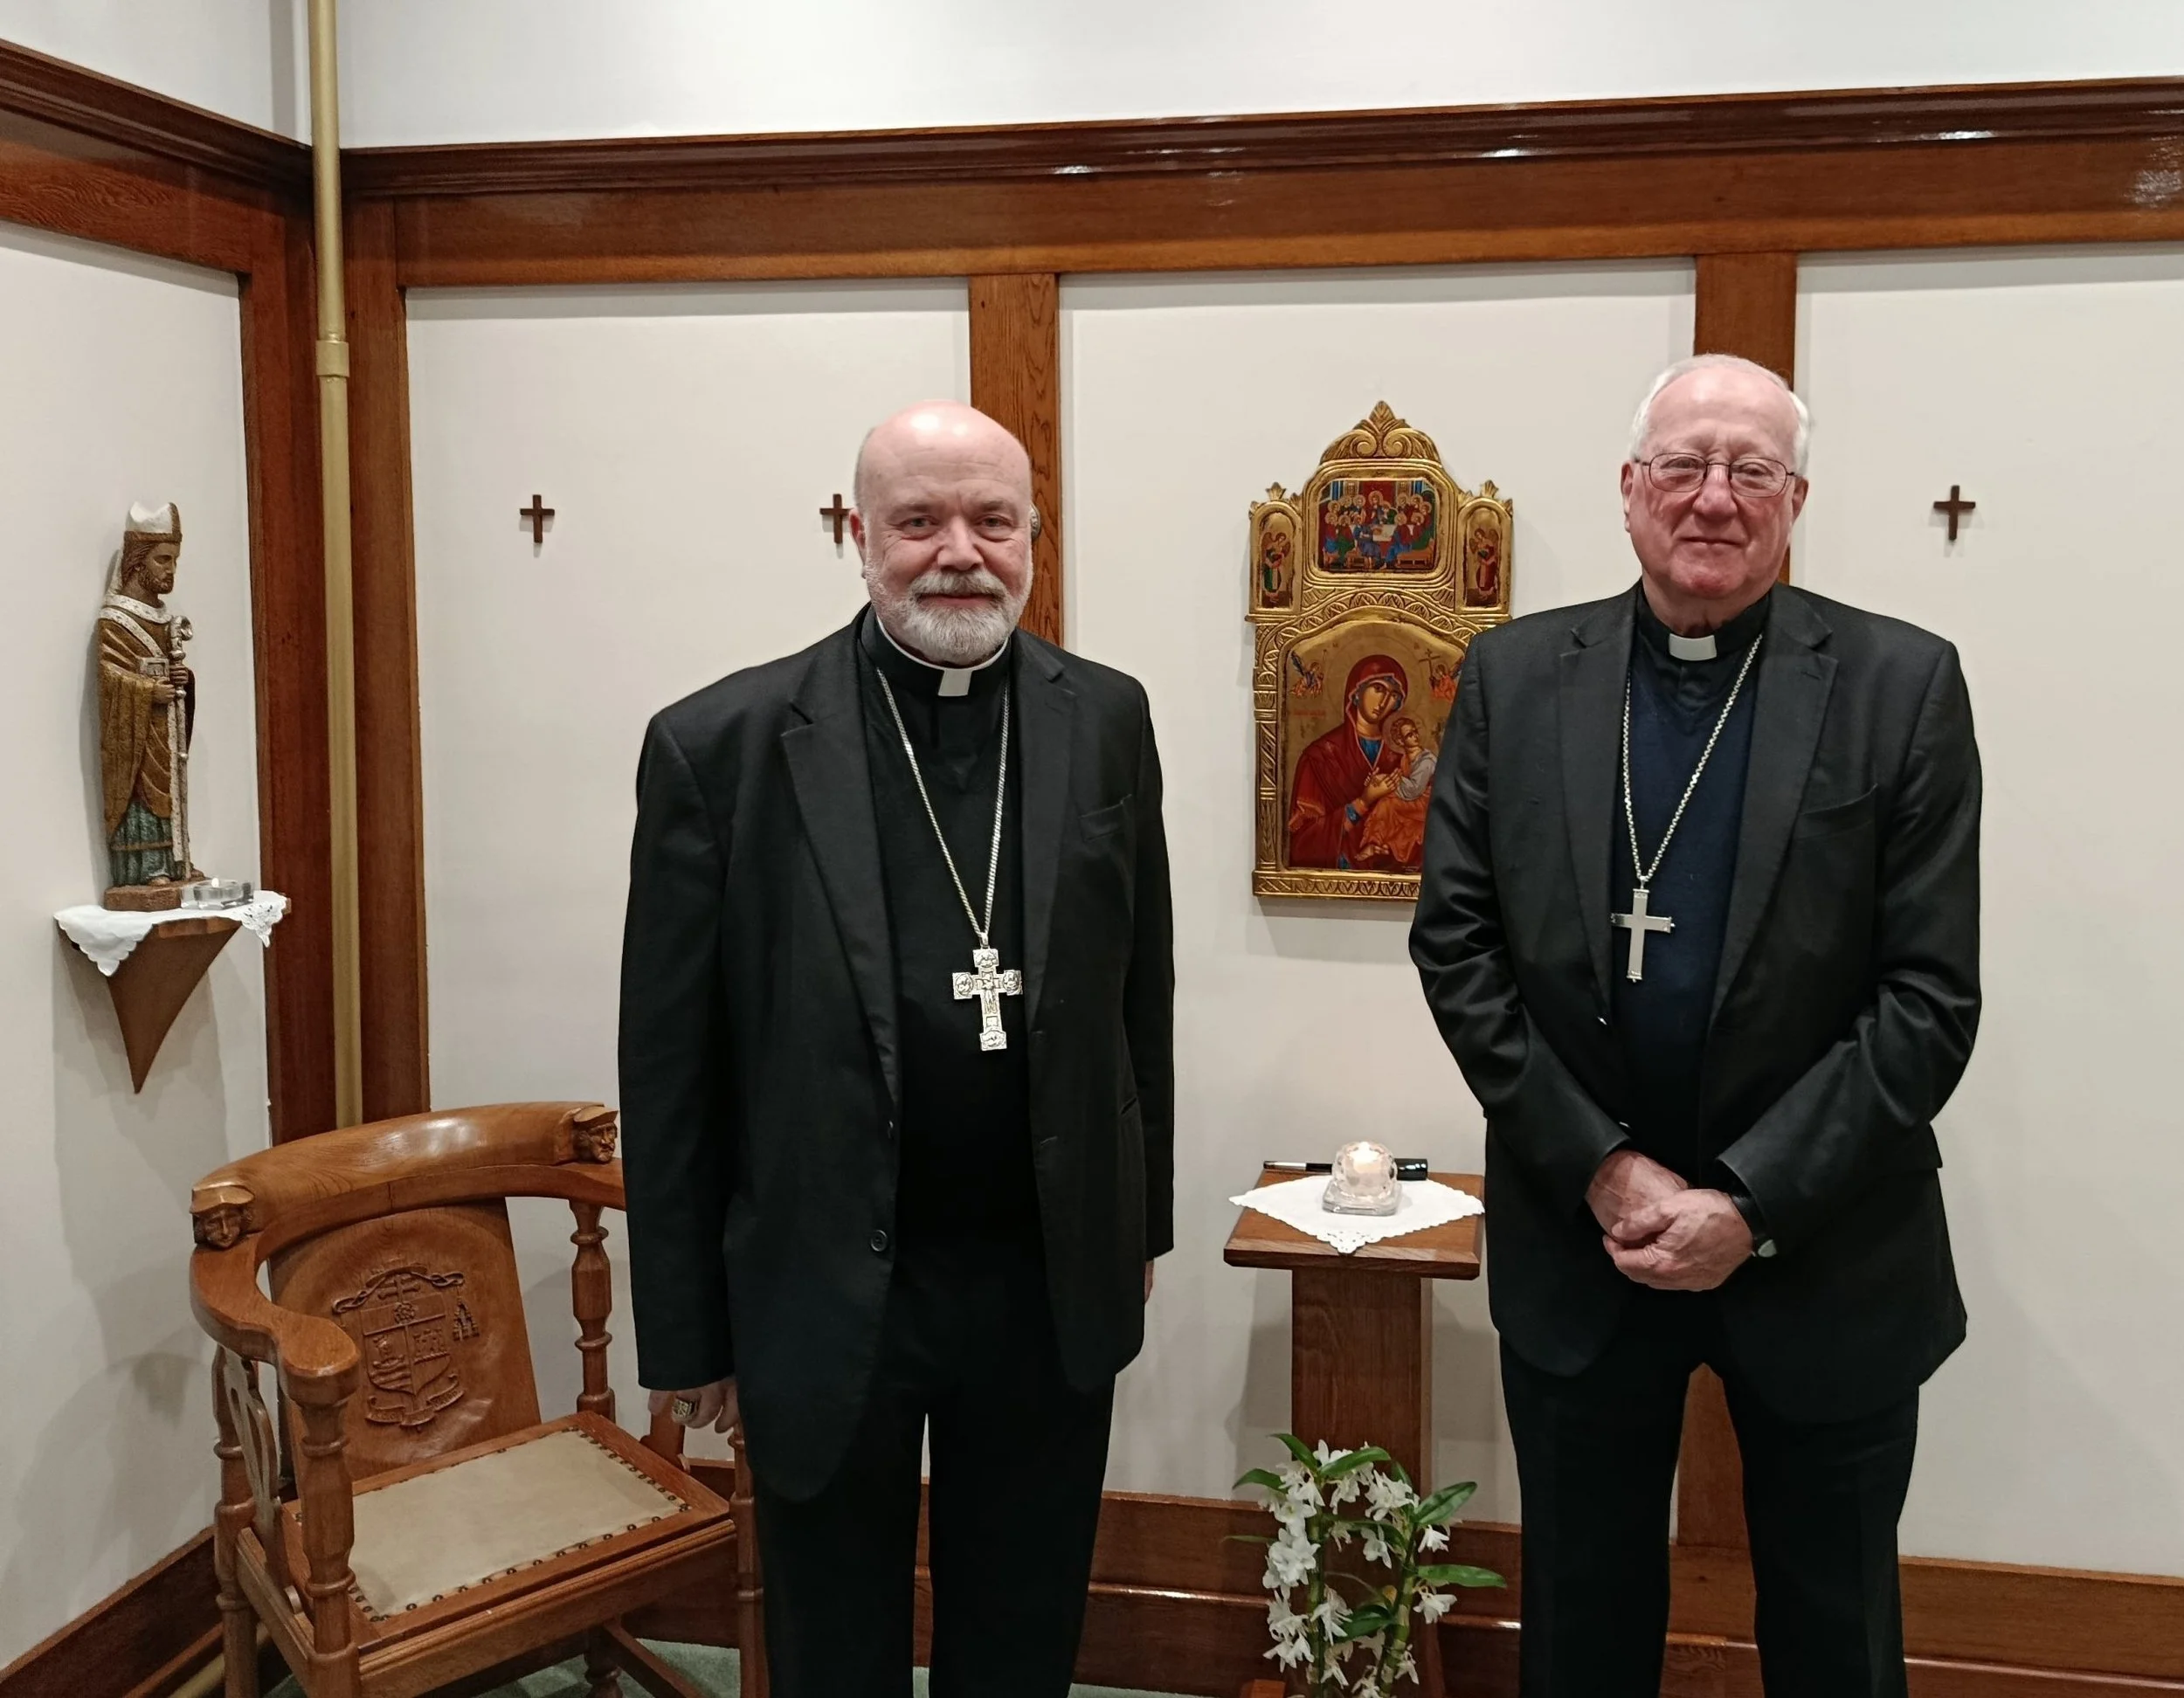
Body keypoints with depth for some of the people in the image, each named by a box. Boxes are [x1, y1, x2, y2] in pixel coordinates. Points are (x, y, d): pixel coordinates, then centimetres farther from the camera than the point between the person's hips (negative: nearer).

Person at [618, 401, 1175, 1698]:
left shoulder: (1106, 721, -1)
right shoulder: (723, 746, -11)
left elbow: (1139, 991, 7)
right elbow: (670, 1069, -7)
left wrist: (1142, 1227, 11)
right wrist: (684, 1330, -3)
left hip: (1052, 1287, 3)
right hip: (828, 1294, -2)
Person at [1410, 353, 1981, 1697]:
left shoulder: (1903, 685, -6)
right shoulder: (1516, 676, -1)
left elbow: (1930, 994, -9)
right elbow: (1457, 944, -3)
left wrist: (1752, 1204, -15)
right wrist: (1601, 1168, -11)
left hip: (1824, 1253, -1)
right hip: (1577, 1237, 1)